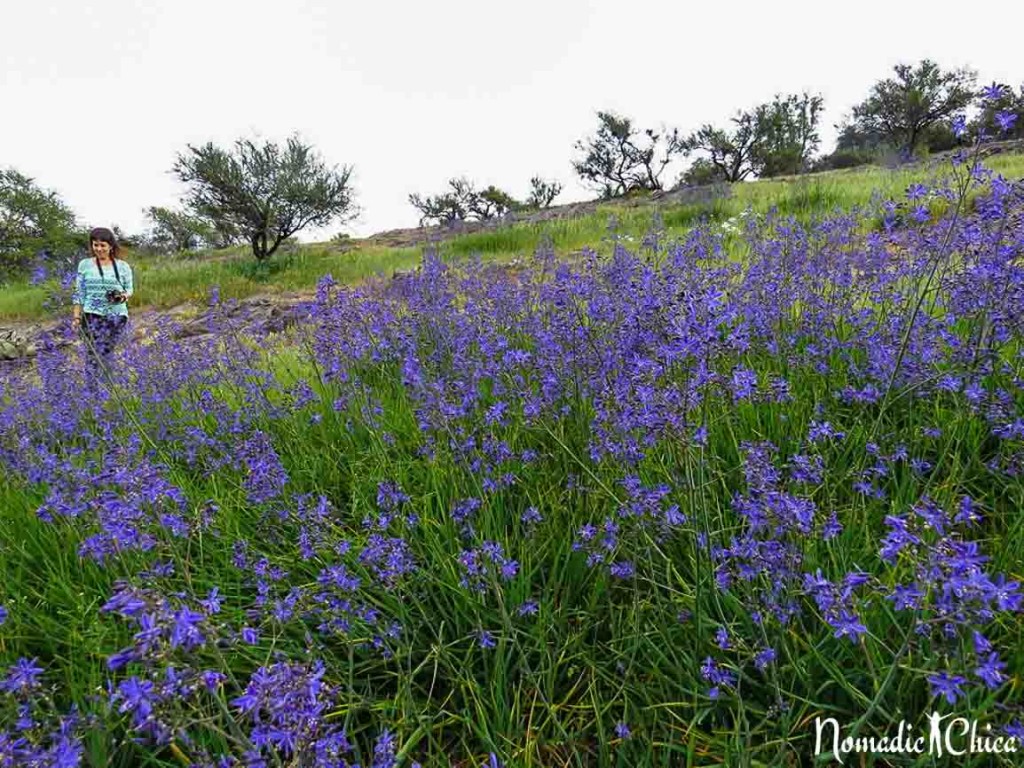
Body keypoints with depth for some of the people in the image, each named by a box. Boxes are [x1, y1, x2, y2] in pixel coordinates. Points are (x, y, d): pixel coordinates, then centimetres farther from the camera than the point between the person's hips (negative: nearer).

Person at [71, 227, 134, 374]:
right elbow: (79, 293, 7)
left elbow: (130, 289, 11)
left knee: (106, 355, -1)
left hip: (117, 316, 1)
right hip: (93, 315, -1)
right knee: (94, 355, -9)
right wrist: (76, 316, 2)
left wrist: (123, 296, -12)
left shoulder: (123, 266, 7)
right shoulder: (85, 264, 6)